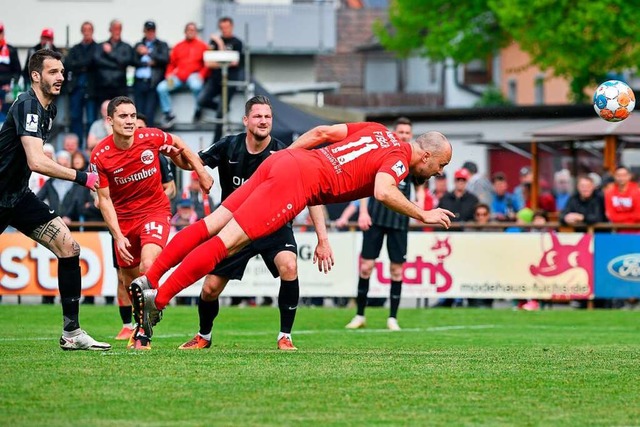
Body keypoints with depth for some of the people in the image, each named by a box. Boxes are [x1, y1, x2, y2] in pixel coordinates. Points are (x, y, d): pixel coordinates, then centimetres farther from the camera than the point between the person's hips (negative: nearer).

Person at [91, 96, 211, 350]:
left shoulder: (152, 138, -15)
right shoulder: (100, 156, -15)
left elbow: (179, 146, 9)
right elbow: (104, 199, -10)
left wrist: (201, 172, 8)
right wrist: (118, 236, -17)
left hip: (155, 210, -2)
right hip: (123, 217, 2)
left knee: (148, 266, -25)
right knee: (129, 279, 8)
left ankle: (143, 335, -22)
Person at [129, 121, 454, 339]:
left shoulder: (379, 132, 21)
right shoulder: (400, 160, -4)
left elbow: (322, 132, 22)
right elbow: (383, 192, -25)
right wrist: (423, 215, -14)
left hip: (284, 159, 8)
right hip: (299, 180, -8)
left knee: (212, 224, 3)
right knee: (228, 241, -13)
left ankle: (148, 281, 0)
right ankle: (158, 299, -19)